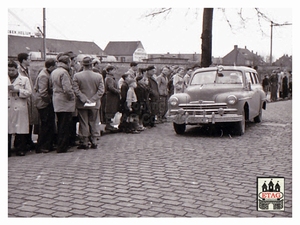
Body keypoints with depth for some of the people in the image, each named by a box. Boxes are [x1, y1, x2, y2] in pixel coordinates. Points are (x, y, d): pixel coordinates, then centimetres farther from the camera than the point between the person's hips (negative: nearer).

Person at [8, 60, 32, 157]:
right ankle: (7, 151, 4)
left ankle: (20, 149, 8)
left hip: (20, 108, -1)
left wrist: (18, 90, -9)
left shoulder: (24, 79, 11)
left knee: (20, 130, -1)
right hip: (7, 109, 1)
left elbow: (29, 92, 2)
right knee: (7, 130, -2)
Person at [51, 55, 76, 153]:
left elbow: (52, 86, 16)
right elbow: (67, 89, -23)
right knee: (65, 126, -3)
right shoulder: (64, 72, -16)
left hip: (57, 103, 9)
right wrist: (72, 97, -9)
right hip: (65, 104, -9)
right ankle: (62, 148, 1)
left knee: (61, 125, 15)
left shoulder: (53, 72, 10)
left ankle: (60, 146, 21)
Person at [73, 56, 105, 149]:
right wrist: (93, 99, -8)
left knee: (84, 123, 7)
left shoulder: (77, 76, -7)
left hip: (81, 104, -1)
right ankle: (94, 142, 14)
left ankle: (85, 143, 11)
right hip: (95, 104, 1)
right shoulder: (99, 76, -4)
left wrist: (84, 100, -11)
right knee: (94, 123, 11)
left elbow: (76, 90, -12)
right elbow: (101, 90, -7)